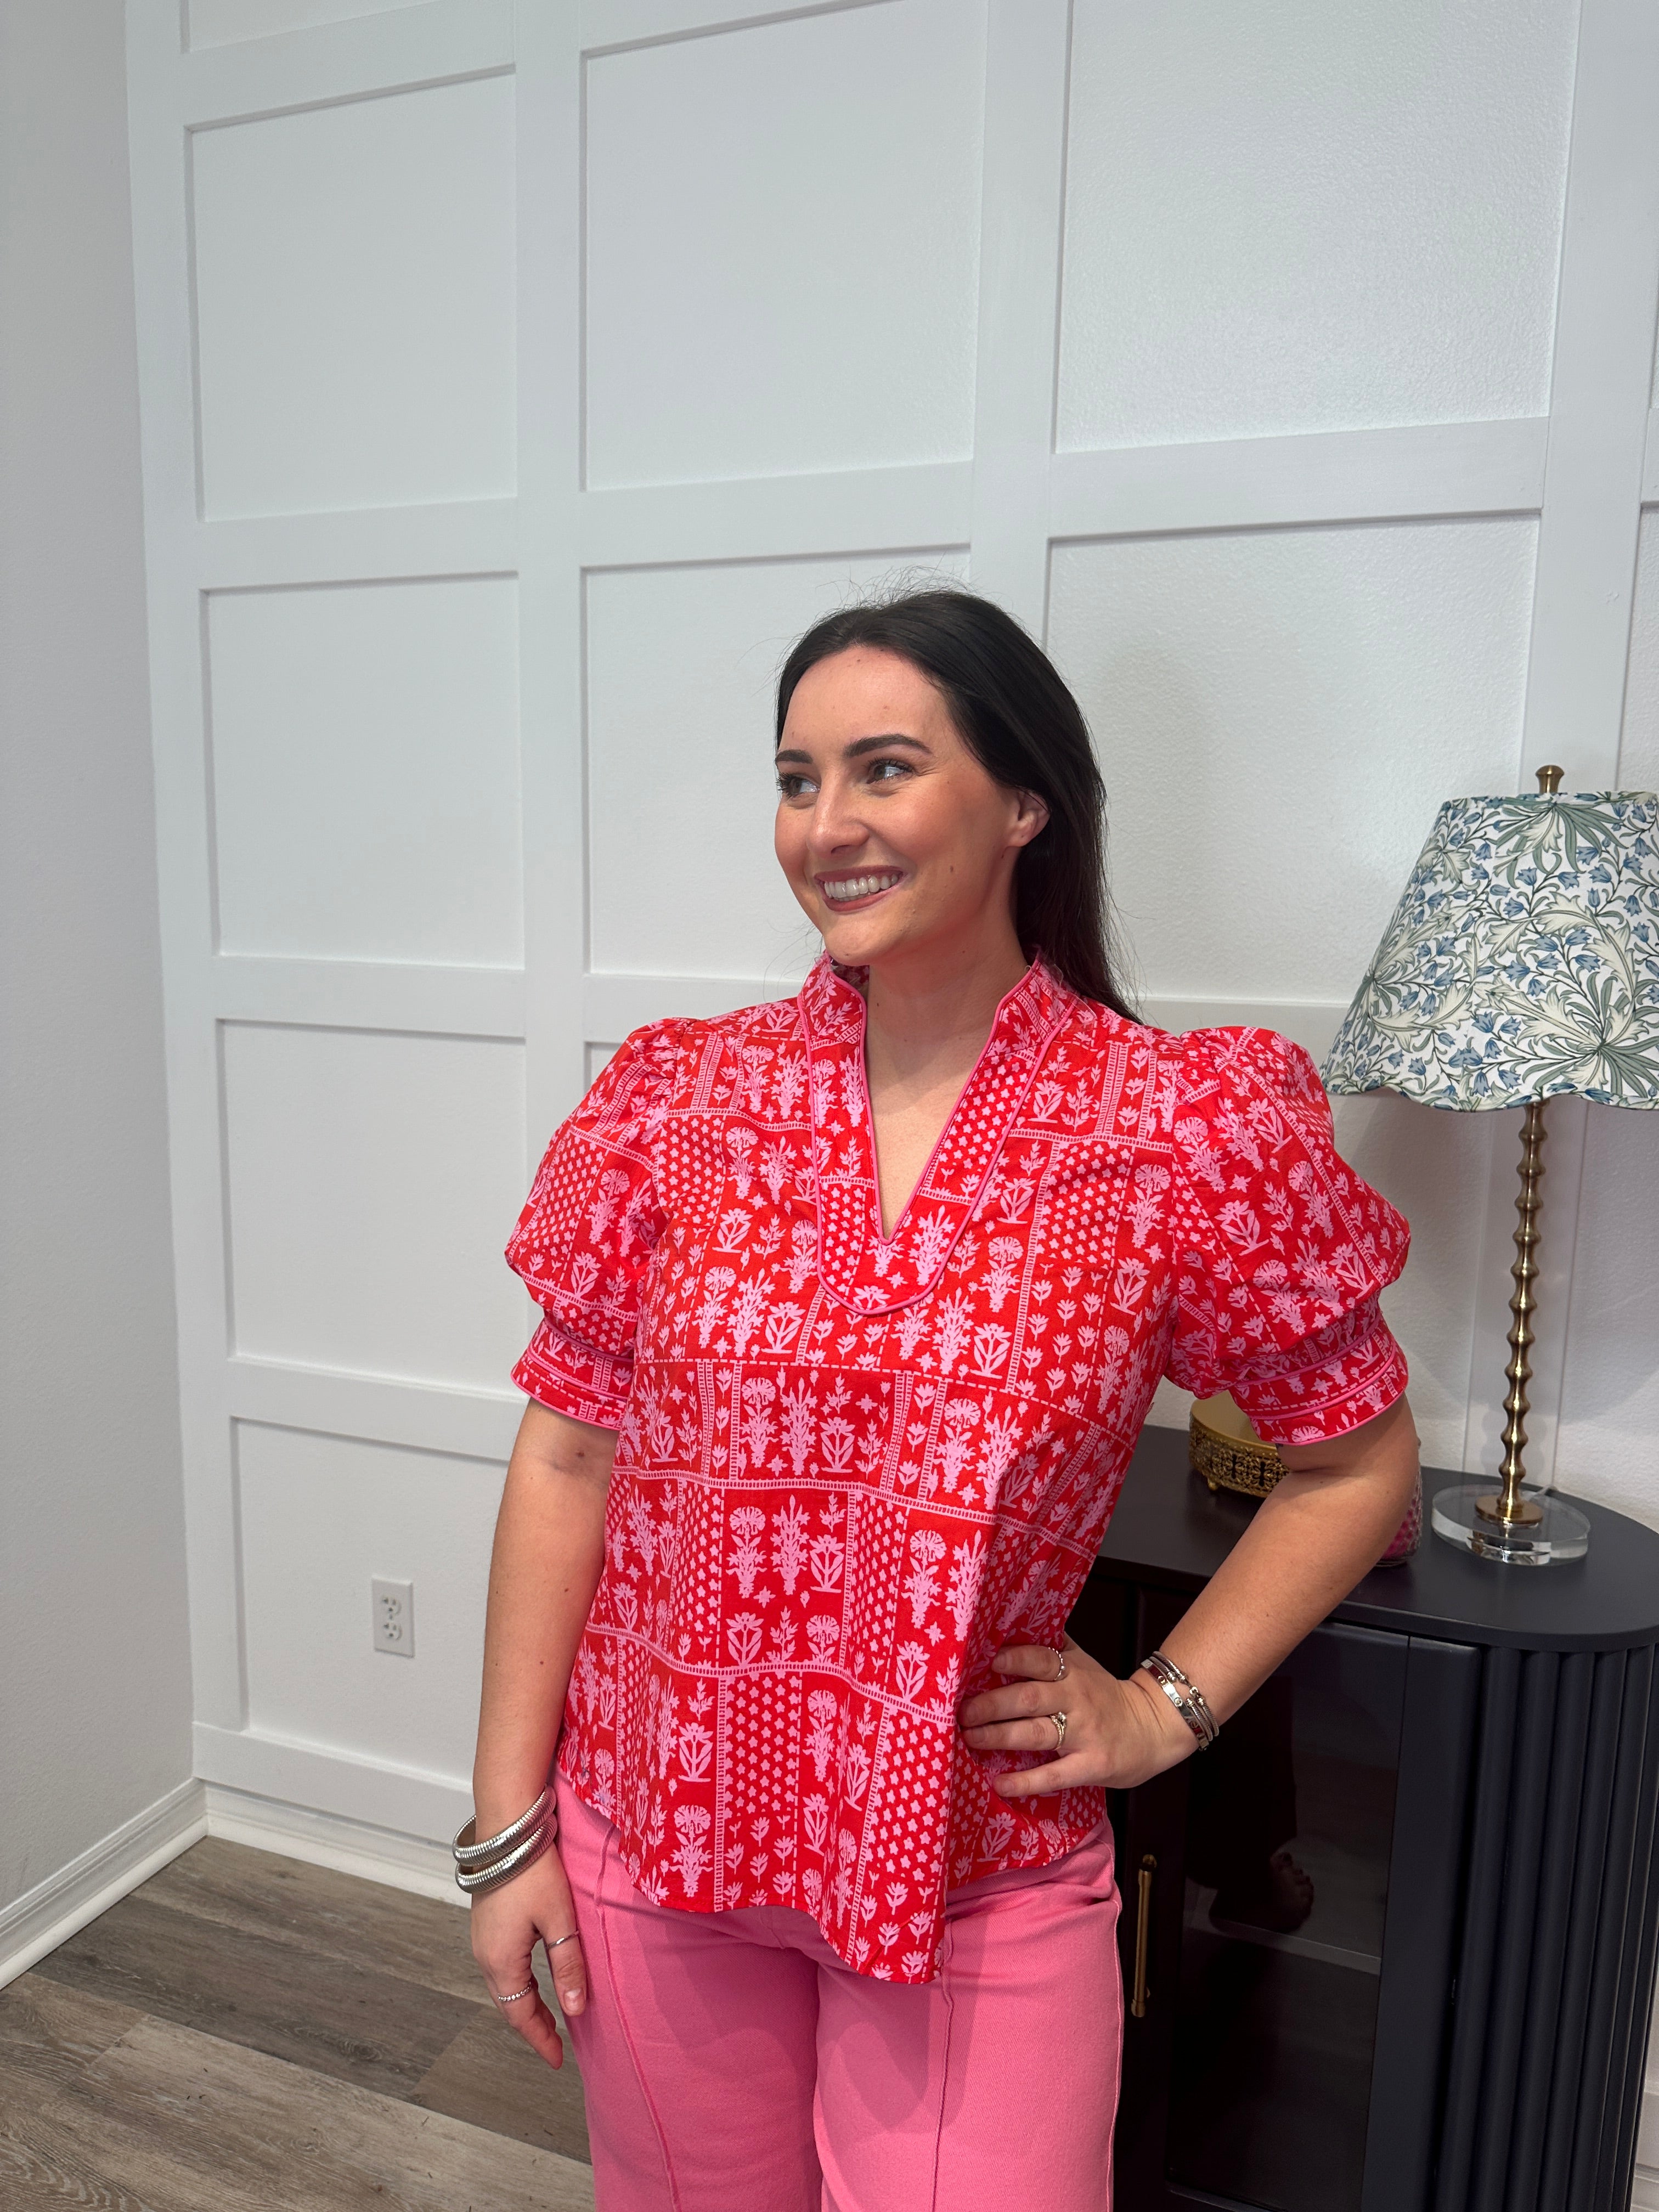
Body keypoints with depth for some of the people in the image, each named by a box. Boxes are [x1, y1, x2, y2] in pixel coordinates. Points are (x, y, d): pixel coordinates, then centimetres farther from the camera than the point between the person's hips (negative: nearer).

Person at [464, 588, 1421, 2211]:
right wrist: (507, 1825, -2)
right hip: (656, 1833, 3)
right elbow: (568, 1458, -3)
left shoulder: (1181, 1130, -12)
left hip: (982, 1875, -1)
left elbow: (1358, 1461, 0)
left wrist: (1168, 1708, -5)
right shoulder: (680, 1097, -7)